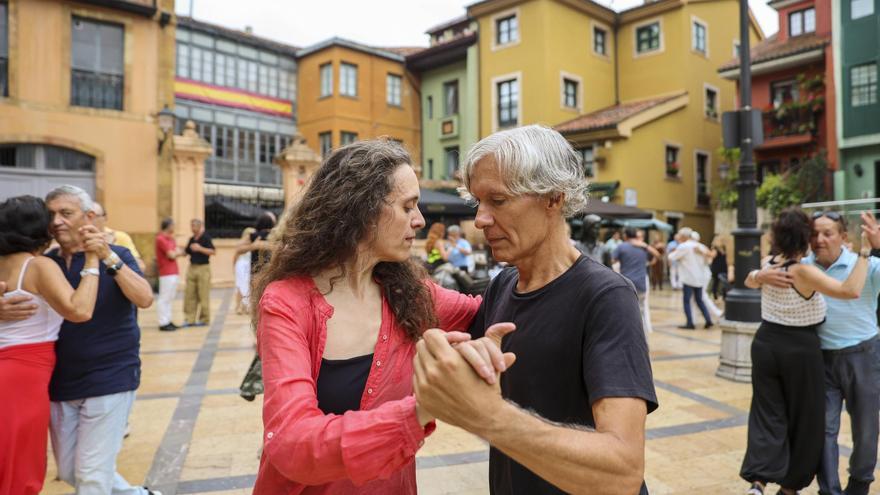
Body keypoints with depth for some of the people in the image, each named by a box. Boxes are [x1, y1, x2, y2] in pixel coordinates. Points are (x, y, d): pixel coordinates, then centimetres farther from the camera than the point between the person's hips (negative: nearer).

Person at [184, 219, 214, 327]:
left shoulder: (206, 238, -6)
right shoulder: (191, 239, 13)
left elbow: (212, 251, -13)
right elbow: (186, 252, 20)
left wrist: (200, 248, -20)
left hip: (203, 268, -6)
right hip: (192, 268, 7)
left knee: (203, 295, -1)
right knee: (189, 295, 5)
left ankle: (204, 319, 9)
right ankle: (190, 319, 11)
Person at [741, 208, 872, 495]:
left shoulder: (767, 264, -1)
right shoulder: (803, 272, -21)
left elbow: (750, 282, 20)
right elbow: (851, 290, -30)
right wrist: (864, 252, -22)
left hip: (765, 344, 5)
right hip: (800, 350, -5)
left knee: (767, 415, 8)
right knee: (803, 420, 13)